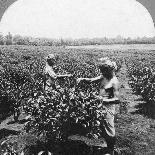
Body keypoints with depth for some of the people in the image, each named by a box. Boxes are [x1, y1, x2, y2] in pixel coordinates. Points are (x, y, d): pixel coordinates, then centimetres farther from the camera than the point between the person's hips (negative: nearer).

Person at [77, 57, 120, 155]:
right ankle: (109, 147, 38)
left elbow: (117, 99, -21)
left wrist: (103, 99, -28)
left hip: (108, 108, -8)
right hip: (101, 107, 8)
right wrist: (82, 79, -10)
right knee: (103, 129, 19)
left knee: (109, 130, 6)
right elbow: (91, 80, 8)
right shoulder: (103, 77, 4)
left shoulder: (114, 82, -19)